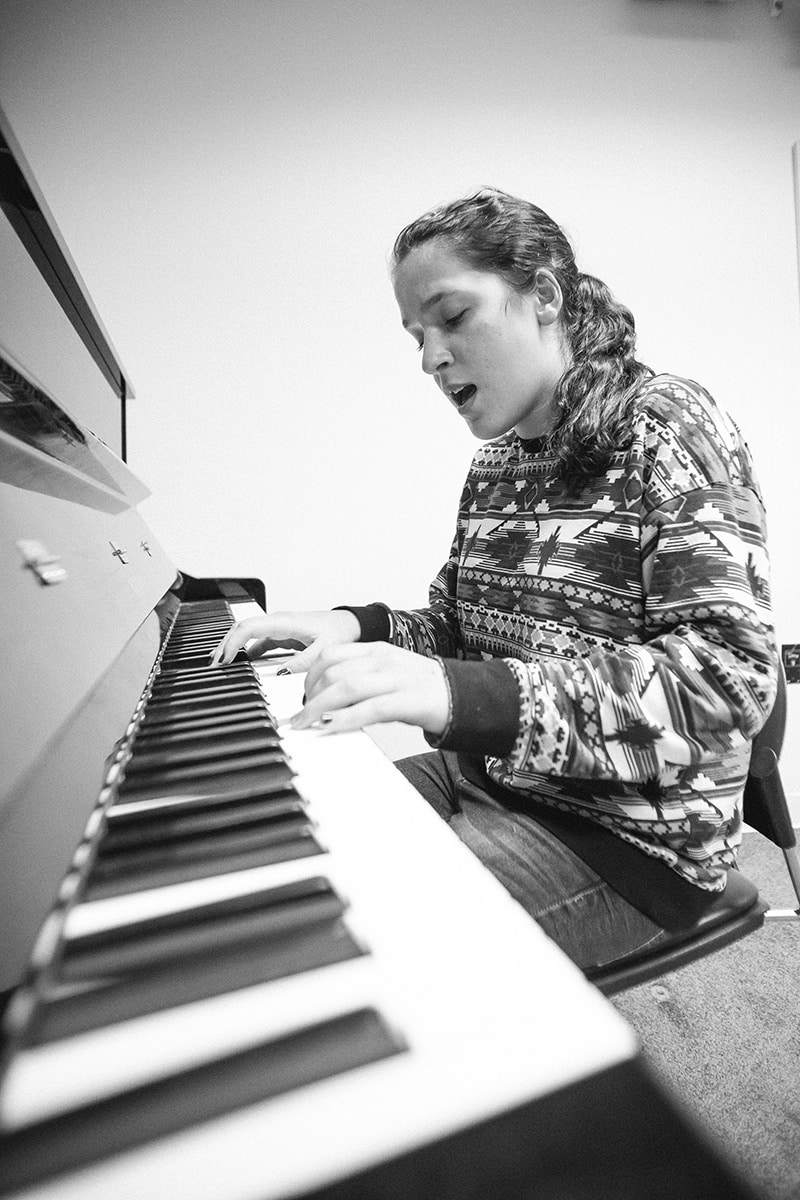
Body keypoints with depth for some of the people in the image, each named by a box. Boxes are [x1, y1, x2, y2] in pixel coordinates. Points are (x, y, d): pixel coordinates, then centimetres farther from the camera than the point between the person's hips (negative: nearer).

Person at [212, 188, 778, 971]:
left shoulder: (665, 424, -12)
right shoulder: (493, 465, 9)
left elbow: (730, 678, -22)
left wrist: (466, 697, -35)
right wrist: (355, 630, -9)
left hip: (628, 833, -6)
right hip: (486, 777, 7)